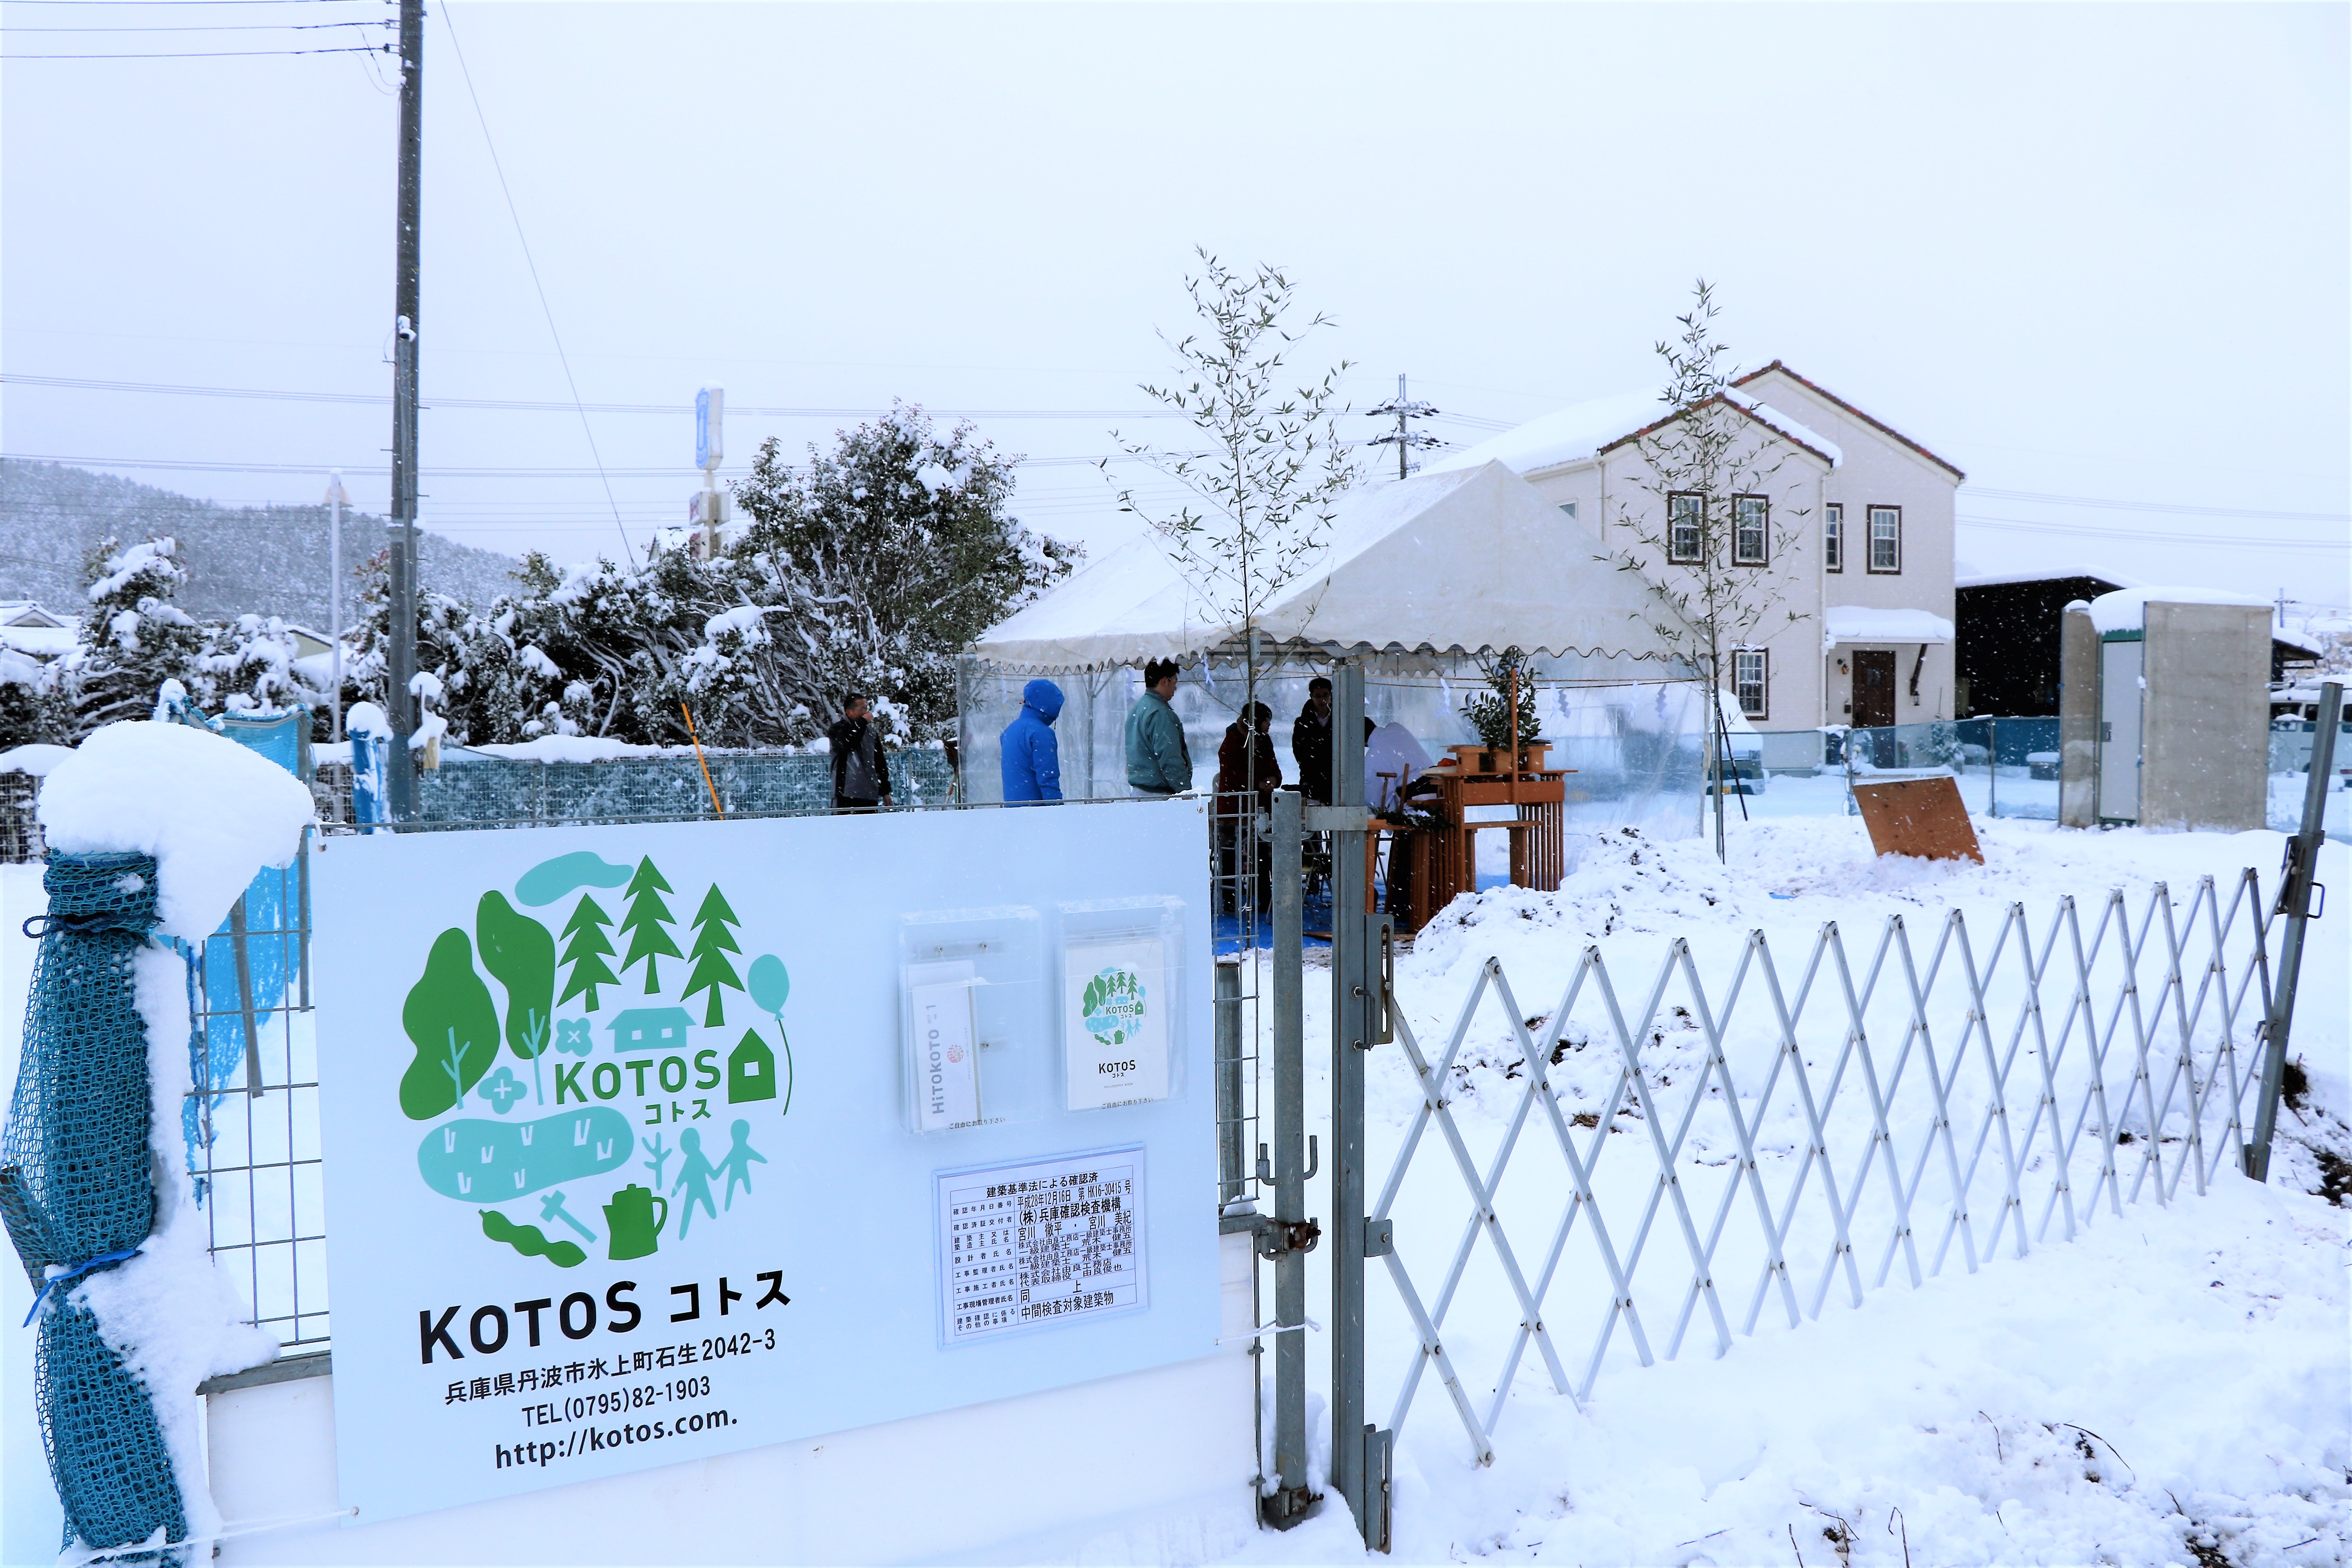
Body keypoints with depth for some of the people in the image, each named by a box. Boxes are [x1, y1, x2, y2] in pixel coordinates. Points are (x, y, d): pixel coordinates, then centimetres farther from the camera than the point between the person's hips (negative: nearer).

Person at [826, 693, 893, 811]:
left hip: (870, 796, 6)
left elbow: (880, 762, 21)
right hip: (847, 795, -6)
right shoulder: (838, 729, 1)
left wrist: (885, 791, 17)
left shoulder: (871, 732, 17)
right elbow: (847, 744, -22)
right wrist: (863, 722, -11)